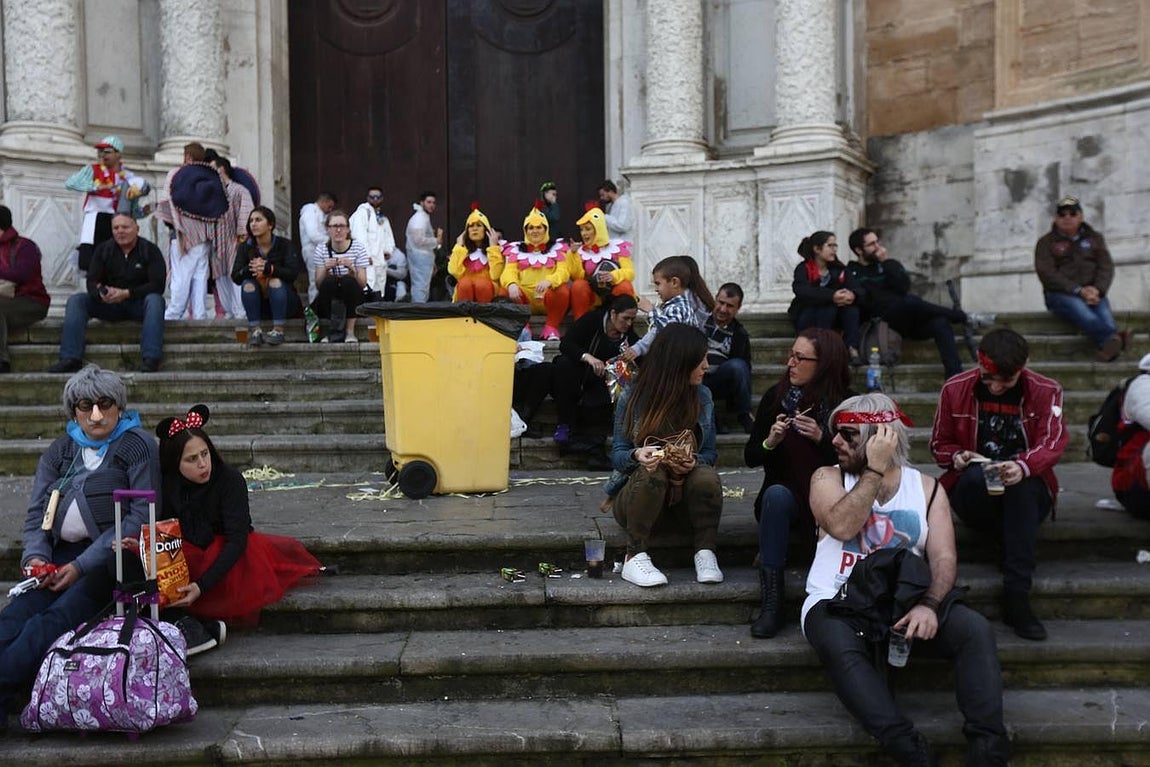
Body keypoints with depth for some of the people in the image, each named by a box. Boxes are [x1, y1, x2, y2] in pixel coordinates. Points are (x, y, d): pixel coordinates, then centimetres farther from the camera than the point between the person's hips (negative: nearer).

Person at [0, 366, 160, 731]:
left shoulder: (137, 445, -1)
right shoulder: (60, 451, 17)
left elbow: (142, 514, -9)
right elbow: (36, 511, 14)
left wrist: (82, 565, -15)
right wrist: (36, 555, -9)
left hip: (112, 556, -5)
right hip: (61, 554, 5)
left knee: (53, 620, -28)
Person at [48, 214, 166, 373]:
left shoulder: (150, 251, -5)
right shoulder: (103, 250, 5)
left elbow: (158, 285, -16)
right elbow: (91, 282, -2)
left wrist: (126, 293, -29)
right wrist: (101, 293, -28)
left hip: (138, 304, -3)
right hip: (109, 305, 3)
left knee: (155, 300, -36)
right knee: (75, 300, -18)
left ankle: (151, 359, -44)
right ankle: (70, 359, -26)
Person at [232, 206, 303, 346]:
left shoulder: (284, 244, -6)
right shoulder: (245, 247, 1)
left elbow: (293, 273, -21)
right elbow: (235, 277, -9)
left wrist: (269, 269, -37)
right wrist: (250, 269, -31)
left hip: (284, 302, -2)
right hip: (258, 305, 2)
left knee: (275, 281, -30)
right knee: (247, 283, -24)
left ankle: (278, 330, -31)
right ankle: (255, 330, -27)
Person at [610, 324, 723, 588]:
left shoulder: (702, 396, 3)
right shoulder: (633, 397, -5)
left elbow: (710, 452, 4)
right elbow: (617, 454, -5)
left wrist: (694, 462, -20)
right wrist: (637, 455, -29)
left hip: (686, 493, 2)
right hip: (638, 494, -2)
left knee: (706, 477, -31)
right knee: (652, 471, -36)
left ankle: (705, 553, -19)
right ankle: (635, 558, -29)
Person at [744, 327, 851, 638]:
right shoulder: (776, 396, 3)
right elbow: (750, 457, 4)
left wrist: (821, 439, -21)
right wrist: (770, 441, -17)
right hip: (785, 497, 2)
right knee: (776, 494, -33)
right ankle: (771, 603, -33)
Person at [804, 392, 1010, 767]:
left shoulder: (926, 488, 8)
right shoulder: (828, 478, 4)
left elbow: (944, 558, -3)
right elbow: (841, 527, -18)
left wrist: (928, 605, -23)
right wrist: (875, 469, -13)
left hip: (904, 600, 2)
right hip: (839, 603, -2)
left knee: (976, 630, -25)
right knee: (839, 644, -37)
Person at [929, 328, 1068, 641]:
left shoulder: (1046, 392, -1)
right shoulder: (954, 389, 1)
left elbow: (1052, 443, -15)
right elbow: (939, 444, 11)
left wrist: (1023, 467, -38)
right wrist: (958, 457, -14)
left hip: (1028, 491, 0)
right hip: (971, 490, 0)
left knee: (1022, 485, -38)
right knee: (975, 475, -37)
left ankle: (1017, 599, -38)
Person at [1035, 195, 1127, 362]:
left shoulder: (1095, 238, 21)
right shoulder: (1046, 242, 10)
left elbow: (1106, 267, 9)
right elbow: (1047, 273, -5)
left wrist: (1097, 289, -13)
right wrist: (1079, 291, -16)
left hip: (1092, 292, 3)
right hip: (1060, 294, -3)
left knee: (1103, 310, -32)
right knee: (1078, 307, -38)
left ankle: (1108, 349, -58)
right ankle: (1113, 339, -59)